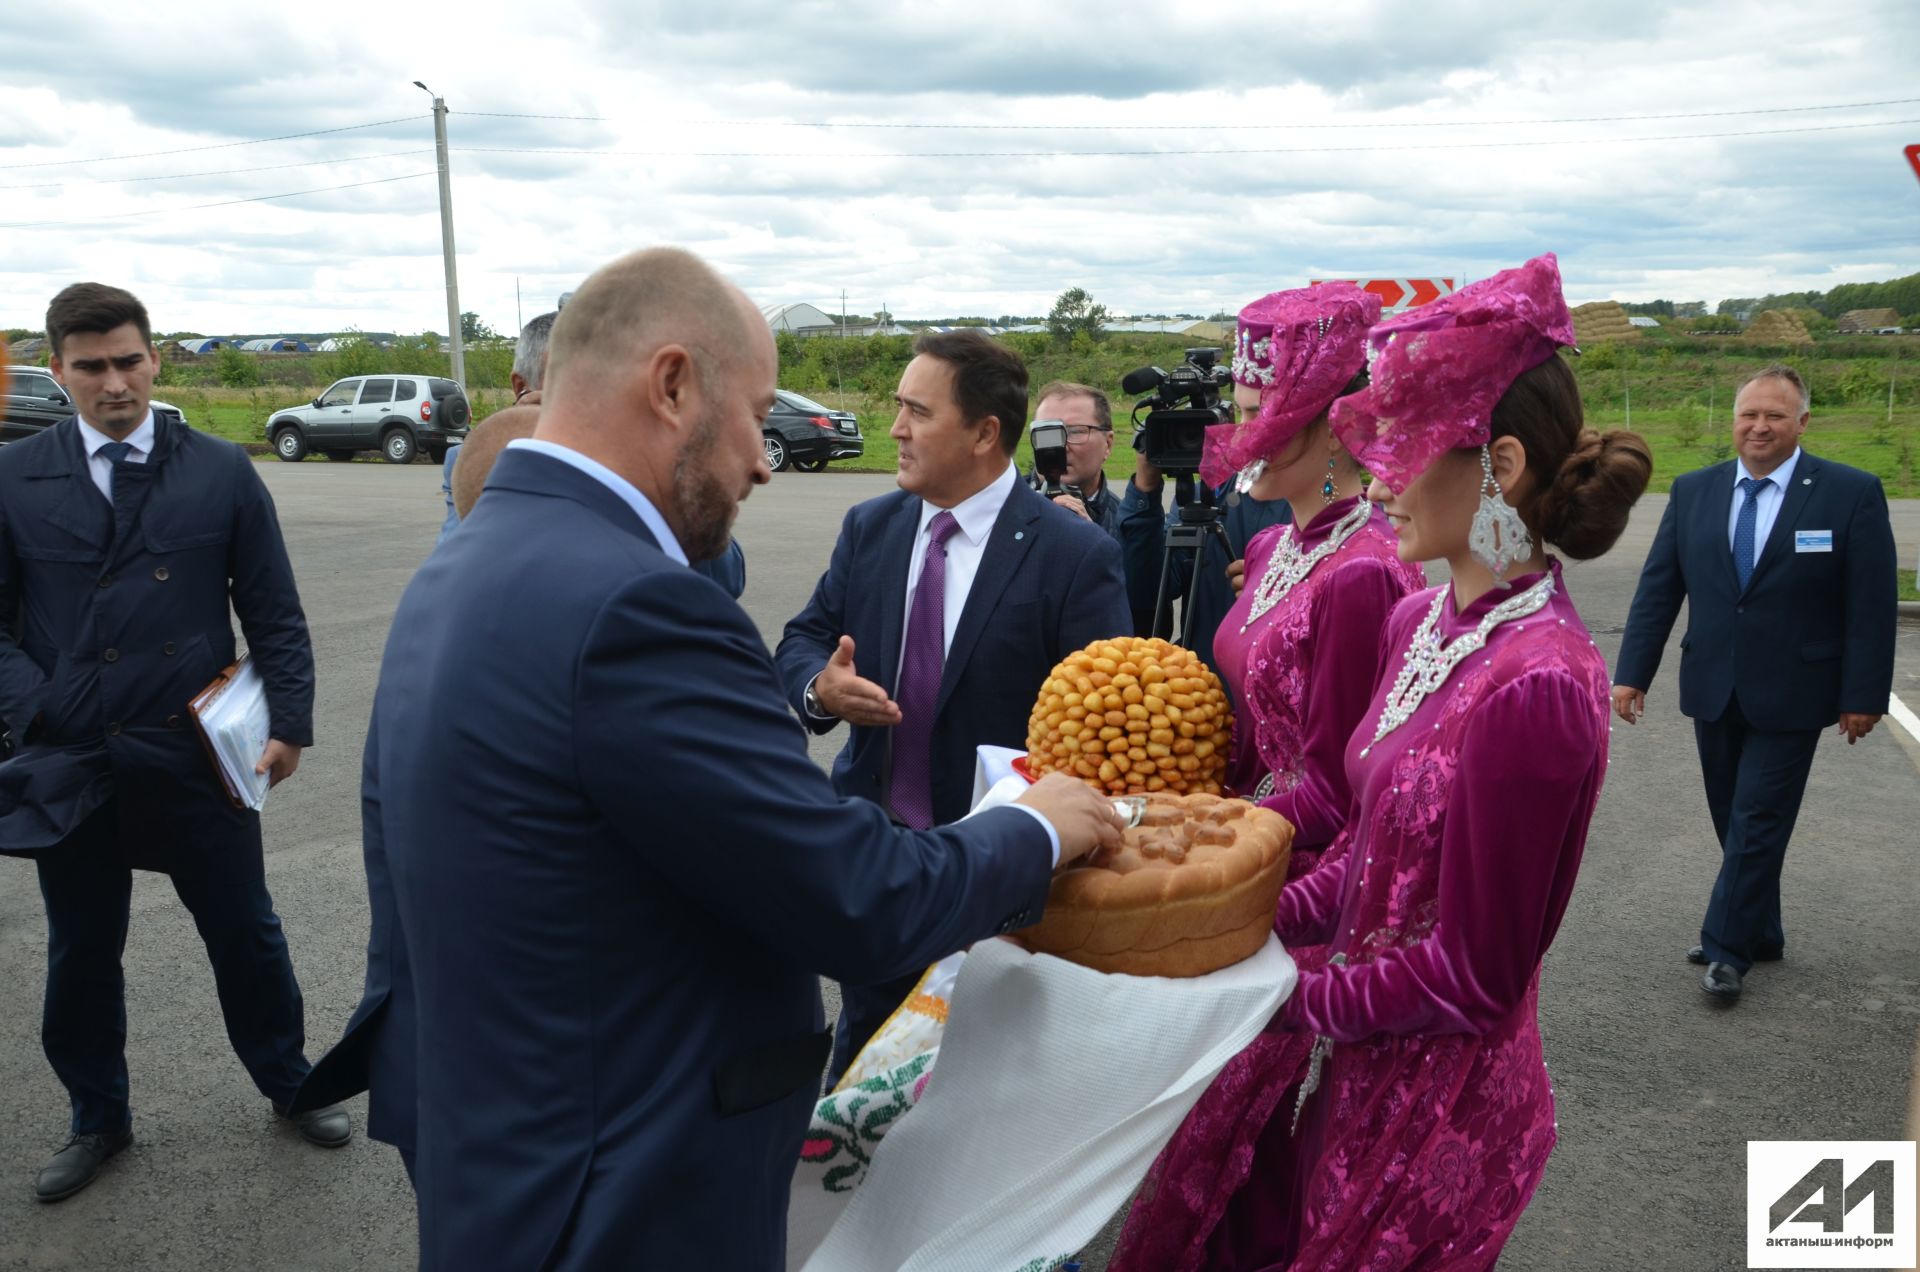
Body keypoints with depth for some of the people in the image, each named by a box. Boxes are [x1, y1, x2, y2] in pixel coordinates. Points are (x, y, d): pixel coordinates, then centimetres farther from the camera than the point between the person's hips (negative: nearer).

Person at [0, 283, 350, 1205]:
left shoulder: (221, 472, -2)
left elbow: (273, 611, 0)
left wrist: (289, 719, -8)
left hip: (197, 753, -1)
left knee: (245, 931, 12)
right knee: (82, 952, 16)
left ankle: (289, 1085, 34)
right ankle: (98, 1120, 37)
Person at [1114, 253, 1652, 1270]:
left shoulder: (1535, 684, -27)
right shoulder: (1420, 622, 0)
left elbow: (1471, 975, -22)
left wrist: (1286, 996, -15)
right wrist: (1269, 918, -3)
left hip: (1436, 1094, -7)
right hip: (1343, 1050, 8)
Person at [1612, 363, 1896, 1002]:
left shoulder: (1852, 493, -7)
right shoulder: (1693, 491, 3)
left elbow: (1872, 606, -7)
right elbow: (1657, 589, 3)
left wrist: (1863, 695, -9)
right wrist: (1632, 673, -2)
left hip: (1789, 696, -4)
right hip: (1714, 689, 4)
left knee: (1758, 822, -1)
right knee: (1736, 820, 13)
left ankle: (1728, 948, 10)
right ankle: (1759, 935, 28)